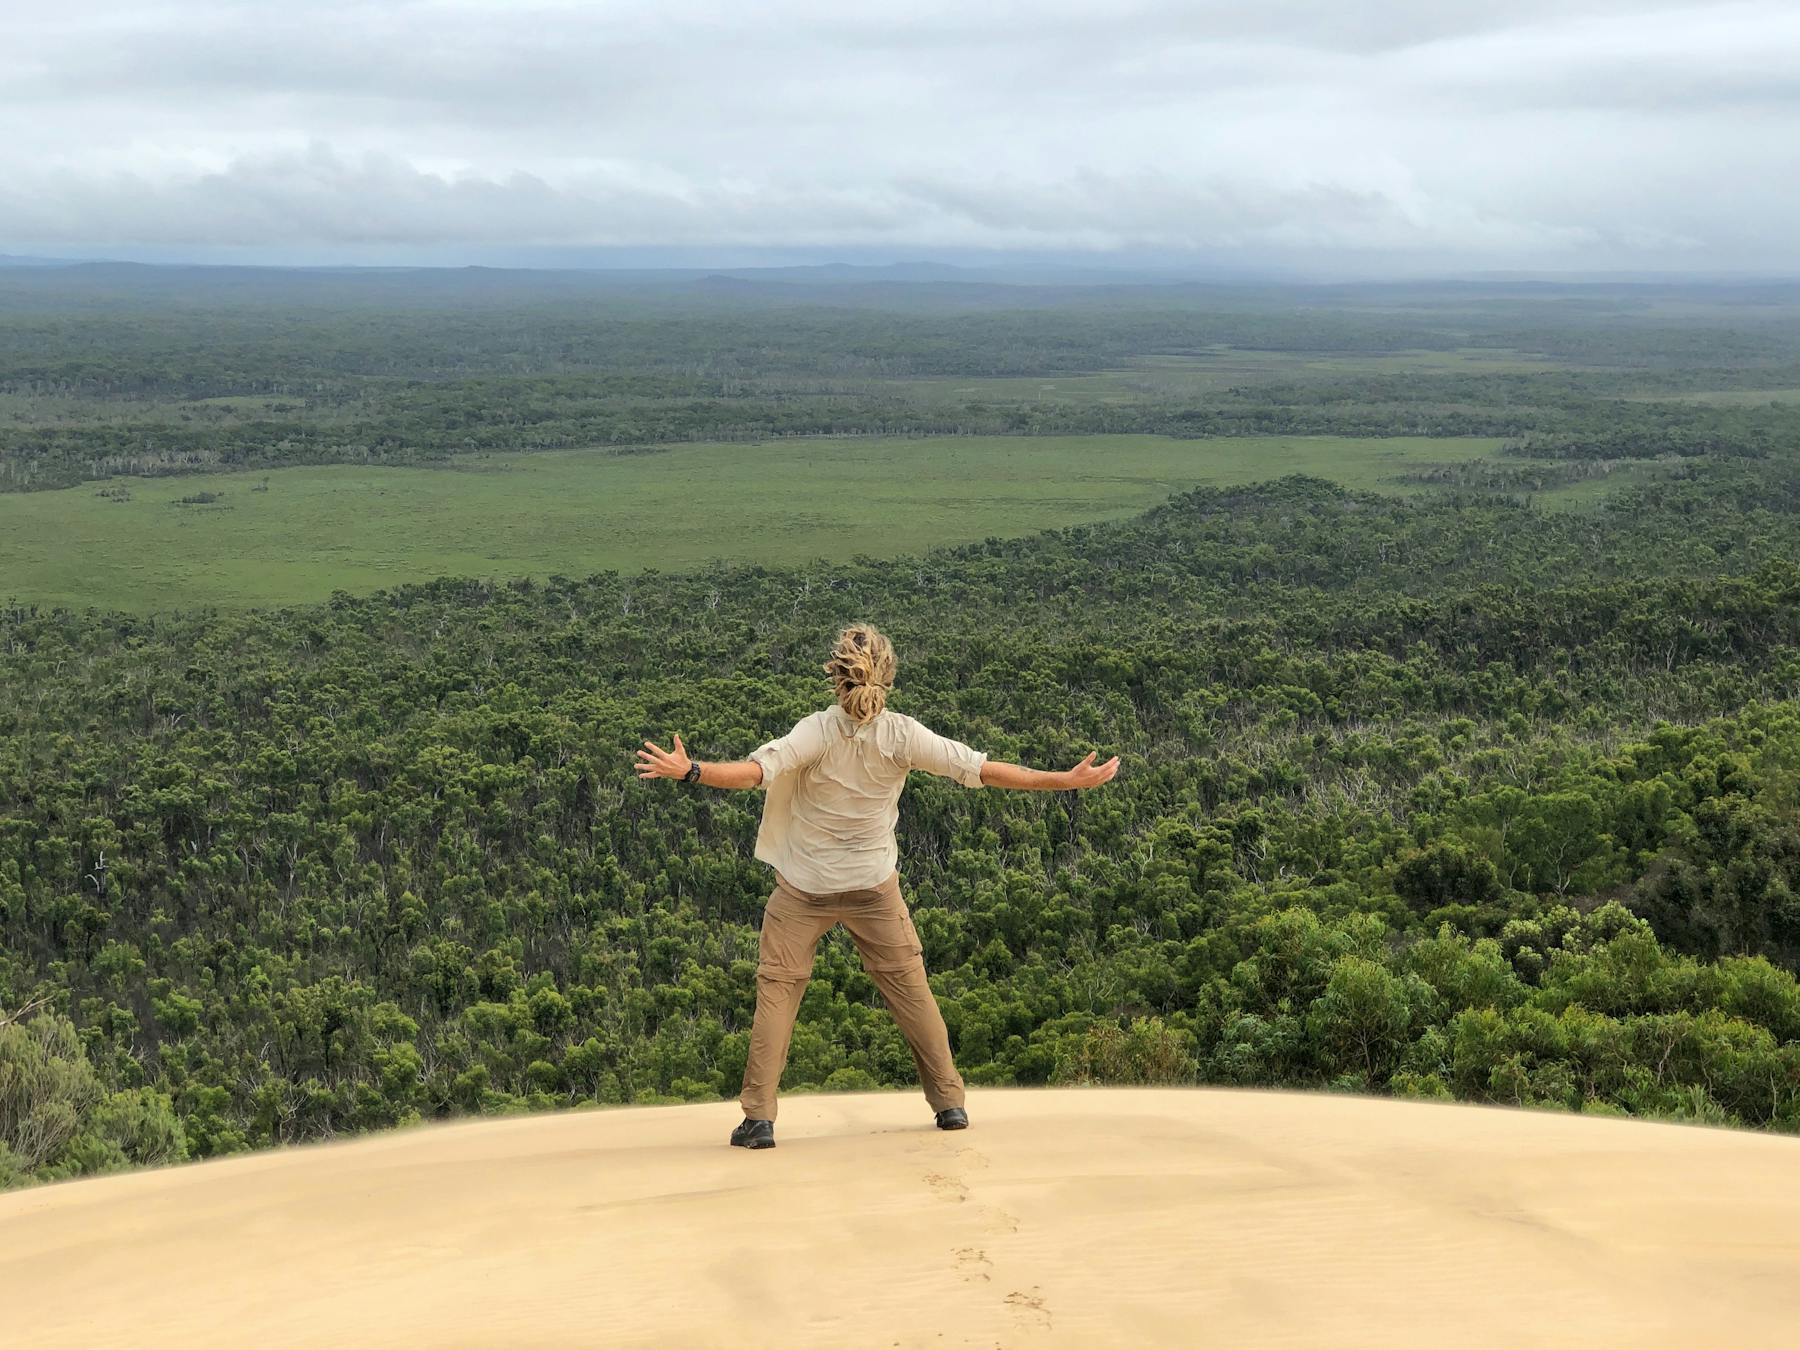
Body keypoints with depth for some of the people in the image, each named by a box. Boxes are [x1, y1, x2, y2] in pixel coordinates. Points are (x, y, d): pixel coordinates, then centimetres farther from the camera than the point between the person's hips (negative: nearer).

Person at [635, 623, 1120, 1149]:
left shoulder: (818, 732, -19)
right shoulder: (903, 736, -13)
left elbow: (755, 771, -32)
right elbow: (980, 769, -11)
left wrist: (689, 770, -38)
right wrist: (1066, 780, -6)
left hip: (804, 887, -2)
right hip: (874, 885, 2)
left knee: (777, 988, 5)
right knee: (909, 986, 14)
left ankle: (759, 1117, -1)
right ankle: (950, 1101, 19)